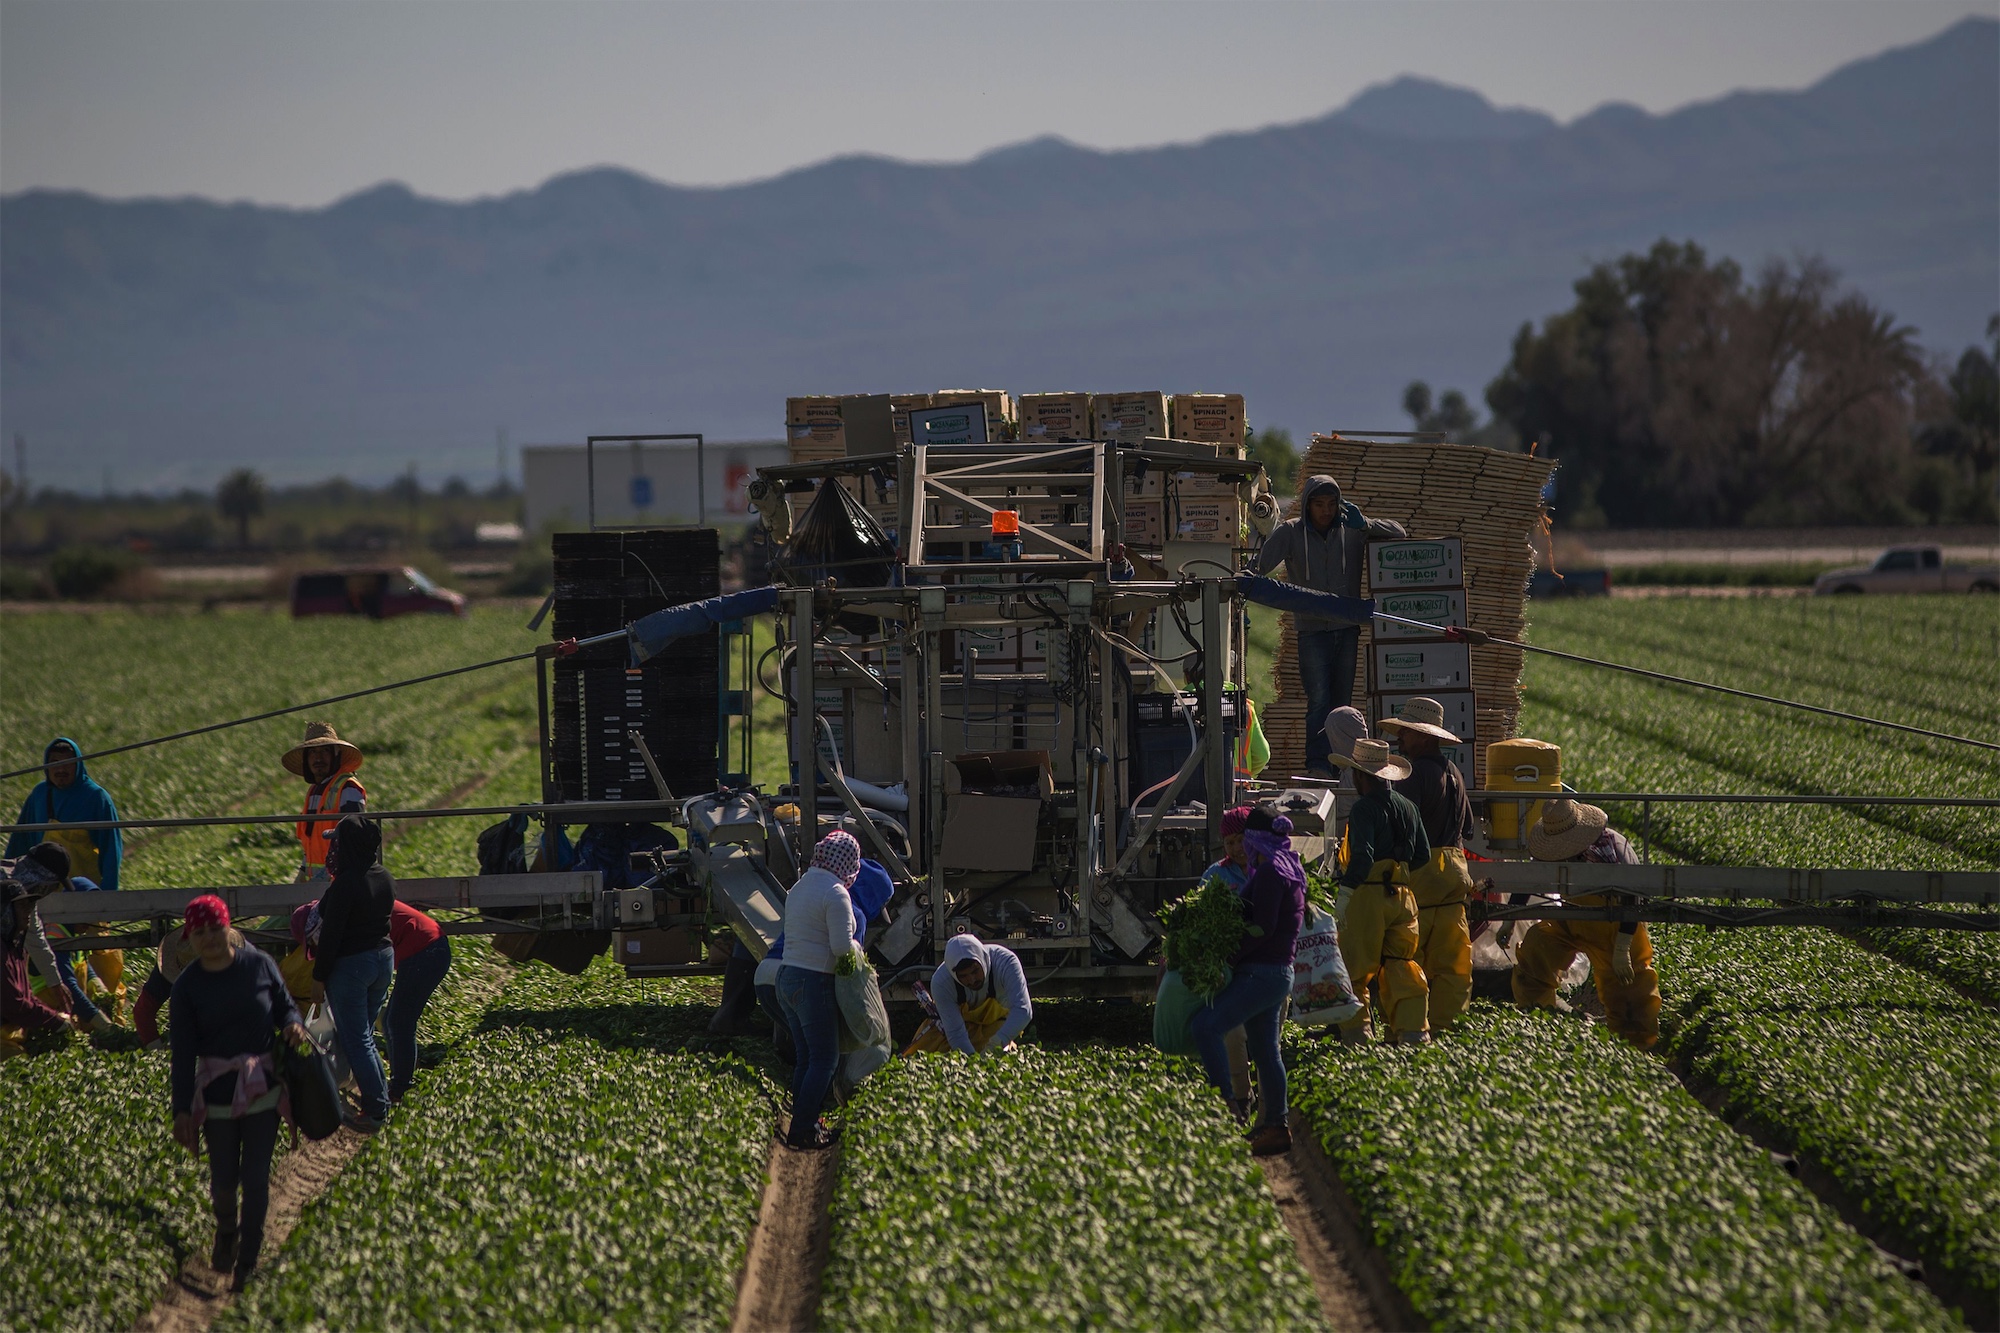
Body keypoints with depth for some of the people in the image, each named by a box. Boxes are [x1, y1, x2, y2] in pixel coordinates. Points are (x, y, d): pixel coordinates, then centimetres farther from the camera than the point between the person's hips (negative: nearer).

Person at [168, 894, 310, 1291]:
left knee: (255, 1177, 0)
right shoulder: (188, 985, -4)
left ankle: (248, 1261, 15)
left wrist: (294, 1023, -15)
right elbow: (184, 1051, -3)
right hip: (216, 1093, 0)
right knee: (223, 1179, 5)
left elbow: (284, 1004, 10)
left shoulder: (259, 965, -3)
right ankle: (226, 1232, 39)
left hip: (263, 1089, 0)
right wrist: (182, 1109, -5)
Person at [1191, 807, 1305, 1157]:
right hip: (1279, 971, 10)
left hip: (1261, 972, -10)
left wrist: (1228, 958, -15)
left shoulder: (1270, 871, -13)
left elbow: (1262, 928, -19)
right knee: (1264, 1049, 12)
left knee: (1206, 1026, -16)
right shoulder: (1291, 869, 17)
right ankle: (1276, 1126, 14)